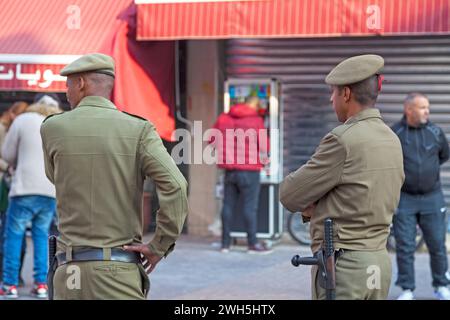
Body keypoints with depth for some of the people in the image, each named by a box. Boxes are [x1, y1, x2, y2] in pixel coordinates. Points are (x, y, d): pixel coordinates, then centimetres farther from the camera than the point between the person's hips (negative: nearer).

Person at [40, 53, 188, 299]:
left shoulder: (52, 128, 2)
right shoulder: (138, 130, -2)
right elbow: (175, 186, -16)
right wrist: (160, 246, -7)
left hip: (71, 269, 2)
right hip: (120, 269, -2)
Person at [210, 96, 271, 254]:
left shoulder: (223, 118, 5)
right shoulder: (256, 121, -10)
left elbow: (212, 140, 12)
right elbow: (264, 146, -9)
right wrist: (262, 159, 11)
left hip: (229, 169, 5)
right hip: (249, 170, -5)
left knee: (228, 205, 10)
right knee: (250, 207, -2)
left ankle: (225, 243, 13)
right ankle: (253, 243, 0)